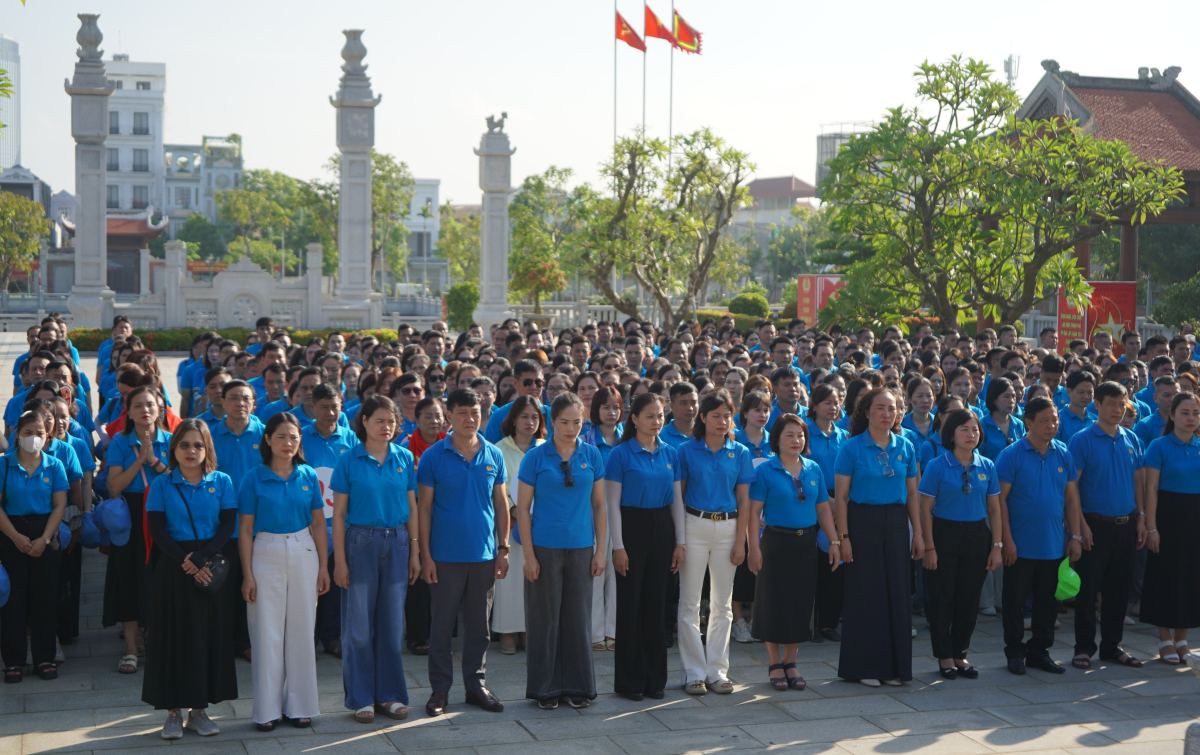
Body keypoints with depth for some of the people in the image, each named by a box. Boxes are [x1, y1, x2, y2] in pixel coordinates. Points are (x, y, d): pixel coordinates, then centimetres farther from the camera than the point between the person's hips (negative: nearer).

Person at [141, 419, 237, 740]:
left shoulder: (222, 482, 3)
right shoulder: (162, 484, 1)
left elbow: (227, 525, -3)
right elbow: (157, 529, -5)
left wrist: (201, 559, -15)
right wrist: (185, 562, -16)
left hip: (211, 567, 1)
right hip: (172, 567, -1)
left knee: (209, 634, 3)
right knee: (173, 635, 1)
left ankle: (200, 708, 14)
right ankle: (173, 710, 10)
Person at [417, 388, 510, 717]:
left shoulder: (493, 455, 4)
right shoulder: (434, 456, -5)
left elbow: (501, 503, 9)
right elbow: (424, 506, -3)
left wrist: (503, 548, 4)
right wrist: (426, 555, -7)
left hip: (484, 554, 3)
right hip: (446, 555, -3)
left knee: (478, 625, 11)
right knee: (442, 625, 5)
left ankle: (476, 685, 22)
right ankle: (439, 689, 14)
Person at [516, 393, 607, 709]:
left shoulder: (591, 455, 3)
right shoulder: (536, 457, -4)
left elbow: (599, 505, 7)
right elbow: (522, 508, -3)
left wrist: (600, 550, 2)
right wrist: (528, 554, -8)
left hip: (581, 548, 2)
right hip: (545, 548, -2)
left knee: (578, 618, 8)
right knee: (545, 618, 5)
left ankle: (577, 686, 19)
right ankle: (545, 688, 15)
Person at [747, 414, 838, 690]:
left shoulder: (814, 470, 7)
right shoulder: (765, 470, -6)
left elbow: (823, 509, 11)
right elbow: (754, 511, -9)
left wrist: (834, 541, 5)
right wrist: (754, 546, -16)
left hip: (806, 542, 4)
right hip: (776, 541, -4)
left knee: (801, 602, 7)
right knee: (775, 602, 1)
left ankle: (790, 662, 19)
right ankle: (775, 664, 14)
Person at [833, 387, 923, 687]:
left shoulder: (905, 447, 7)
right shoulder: (852, 448, -4)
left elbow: (912, 494, 10)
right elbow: (840, 496, -5)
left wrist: (918, 533, 6)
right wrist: (843, 536, -11)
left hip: (895, 524, 4)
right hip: (863, 523, -4)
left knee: (897, 592, 5)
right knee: (865, 592, 0)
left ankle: (894, 667, 14)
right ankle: (865, 666, 9)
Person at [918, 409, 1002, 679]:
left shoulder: (987, 466, 5)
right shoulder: (937, 466, -6)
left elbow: (994, 509, 8)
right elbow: (926, 509, -7)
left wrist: (996, 545, 2)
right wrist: (929, 547, -11)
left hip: (977, 536, 3)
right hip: (945, 534, -3)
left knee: (969, 598, 8)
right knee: (942, 598, 1)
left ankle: (960, 654, 22)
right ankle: (944, 657, 13)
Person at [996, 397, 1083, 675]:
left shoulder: (1064, 454, 5)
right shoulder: (1011, 455, -9)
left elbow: (1072, 498, 10)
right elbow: (1000, 499, -10)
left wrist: (1075, 536, 5)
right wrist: (1007, 540, -14)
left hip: (1054, 545, 4)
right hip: (1021, 546, -4)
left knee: (1047, 601, 11)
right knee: (1015, 600, 5)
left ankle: (1039, 650, 24)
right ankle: (1015, 652, 17)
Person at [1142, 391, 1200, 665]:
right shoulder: (1160, 447, -6)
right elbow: (1151, 489, -9)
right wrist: (1151, 527, -14)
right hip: (1168, 516, -4)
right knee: (1167, 575, 0)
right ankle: (1165, 639, 11)